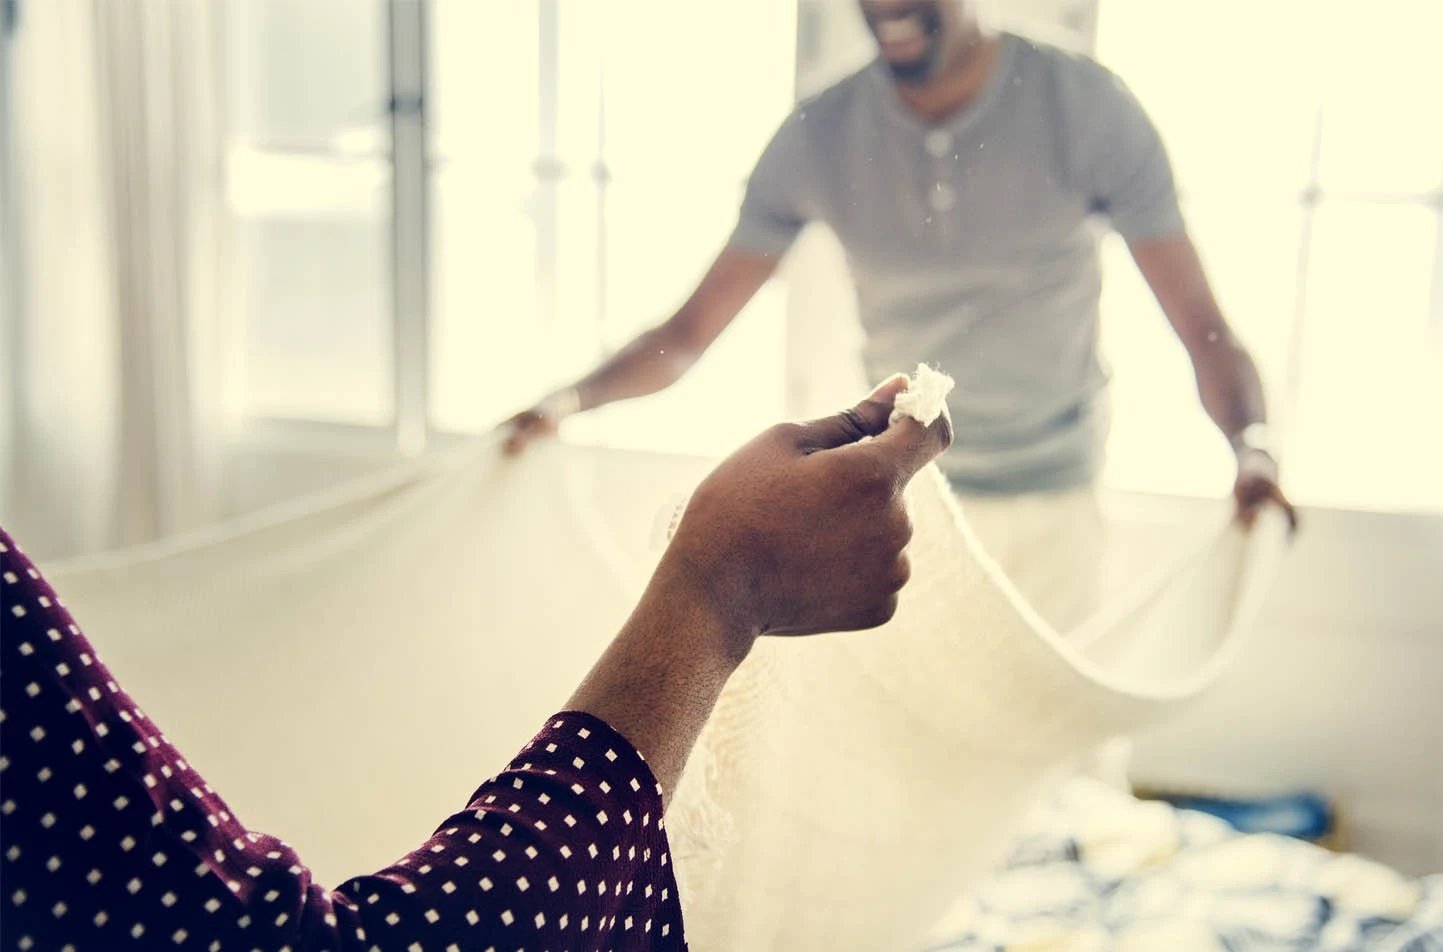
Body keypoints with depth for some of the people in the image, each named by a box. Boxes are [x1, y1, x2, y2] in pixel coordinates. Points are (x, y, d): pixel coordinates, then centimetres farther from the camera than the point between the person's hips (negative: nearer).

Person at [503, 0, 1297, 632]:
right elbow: (691, 330, -8)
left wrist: (1253, 447, -38)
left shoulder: (1088, 109, -16)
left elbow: (1204, 328, -19)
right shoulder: (817, 139, -11)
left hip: (1053, 502, -1)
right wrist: (572, 398, -25)